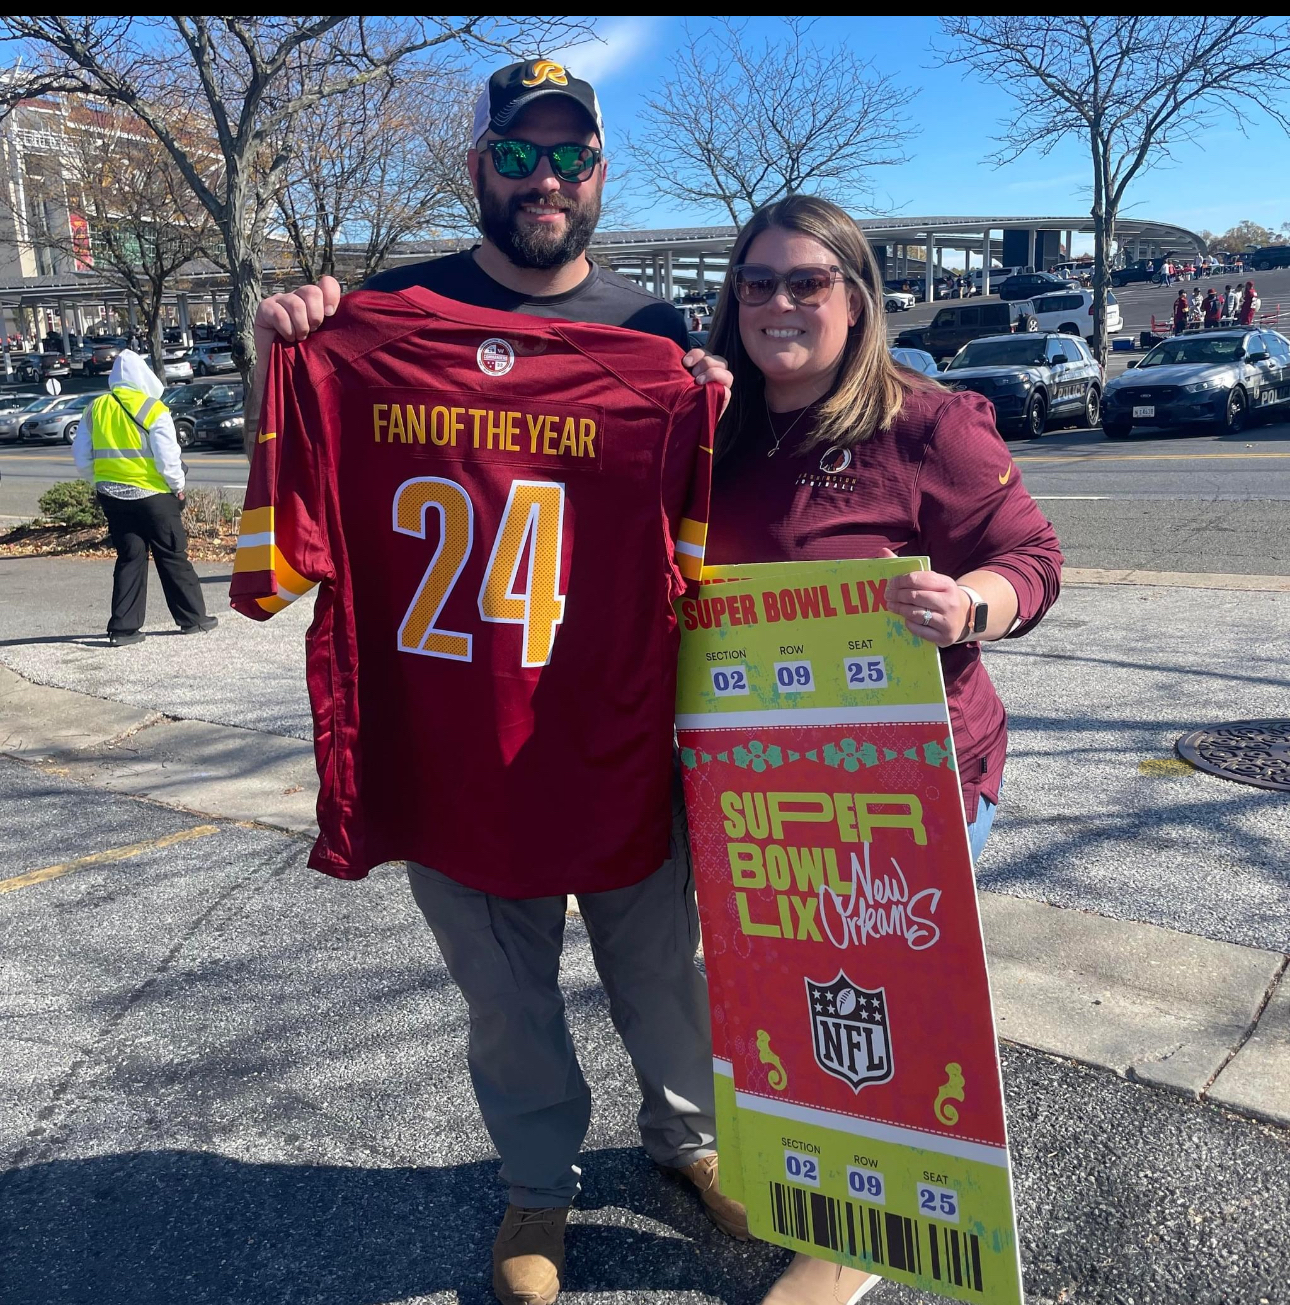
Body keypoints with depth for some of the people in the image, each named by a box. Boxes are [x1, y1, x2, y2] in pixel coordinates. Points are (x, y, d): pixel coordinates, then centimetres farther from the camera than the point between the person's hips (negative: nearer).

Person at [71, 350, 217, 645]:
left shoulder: (96, 408, 5)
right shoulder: (153, 409, -11)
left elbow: (81, 456, 9)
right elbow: (167, 456, -13)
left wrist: (100, 482, 20)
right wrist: (178, 486, 2)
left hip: (111, 496, 5)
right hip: (152, 495, -5)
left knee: (129, 559, 11)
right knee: (173, 558, 6)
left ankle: (123, 628, 8)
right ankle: (193, 619, 13)